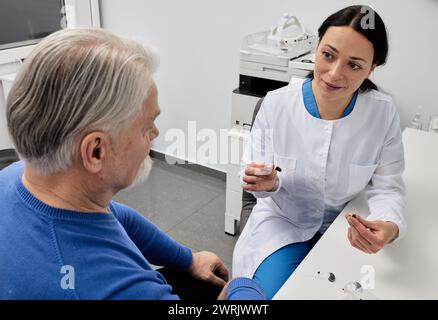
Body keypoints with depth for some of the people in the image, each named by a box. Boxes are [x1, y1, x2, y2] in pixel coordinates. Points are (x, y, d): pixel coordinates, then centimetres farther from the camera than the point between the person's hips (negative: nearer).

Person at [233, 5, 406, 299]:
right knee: (276, 293, -16)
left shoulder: (384, 113, -14)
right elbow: (251, 170, -6)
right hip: (282, 223, -1)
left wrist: (390, 227, -32)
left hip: (347, 229, 2)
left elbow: (387, 187, -10)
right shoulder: (276, 103, -16)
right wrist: (266, 183, -30)